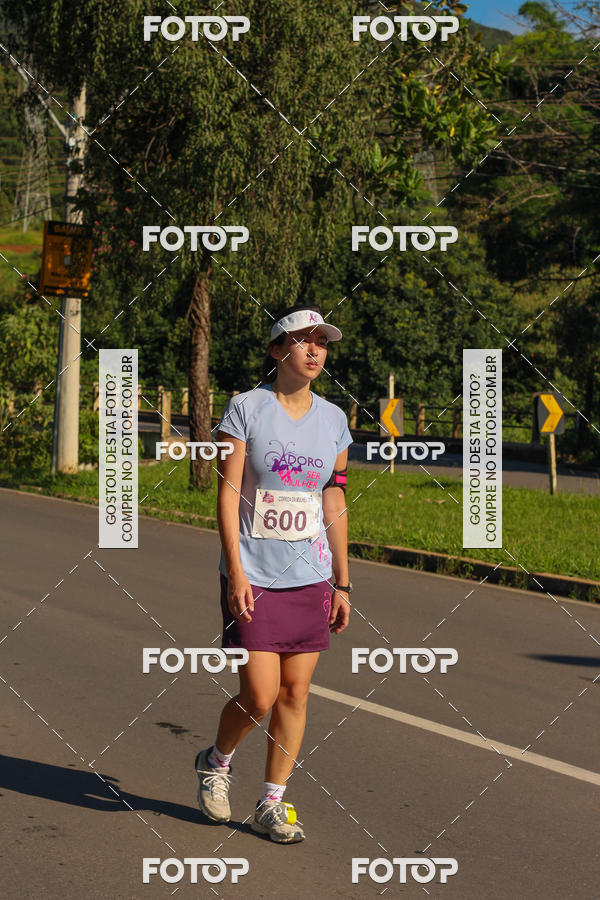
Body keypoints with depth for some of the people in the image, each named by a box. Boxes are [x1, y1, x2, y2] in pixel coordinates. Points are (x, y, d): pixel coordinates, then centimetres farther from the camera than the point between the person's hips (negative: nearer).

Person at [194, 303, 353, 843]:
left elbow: (334, 504, 12)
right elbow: (228, 493, -7)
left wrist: (342, 582, 10)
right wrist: (235, 571, -14)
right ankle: (218, 761, 24)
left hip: (310, 577, 4)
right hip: (254, 577, -4)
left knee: (295, 694, 4)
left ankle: (272, 804, 17)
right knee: (259, 696, -6)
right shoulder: (246, 409, -5)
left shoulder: (333, 419, 8)